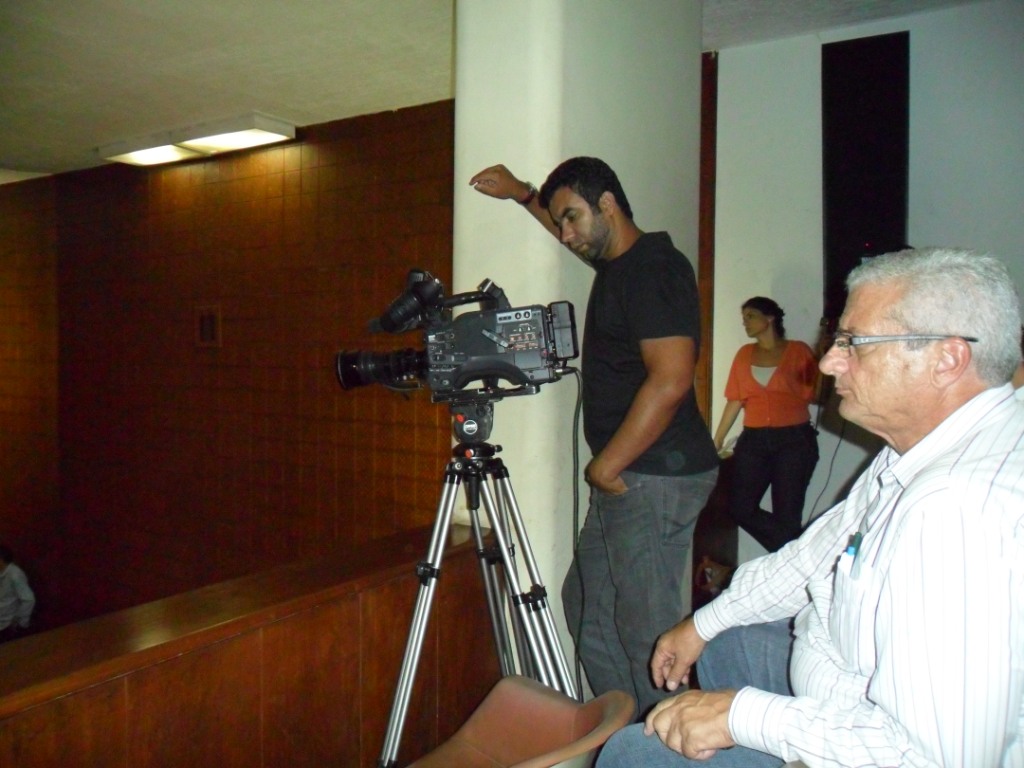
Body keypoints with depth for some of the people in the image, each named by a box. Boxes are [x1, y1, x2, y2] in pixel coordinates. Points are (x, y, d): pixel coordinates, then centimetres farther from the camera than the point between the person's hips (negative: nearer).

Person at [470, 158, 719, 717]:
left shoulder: (655, 267, -14)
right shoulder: (616, 264, 15)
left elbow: (670, 381, -23)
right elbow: (570, 228, 39)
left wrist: (606, 466, -17)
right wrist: (520, 194, 37)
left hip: (655, 478, -10)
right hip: (624, 479, 10)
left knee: (648, 631, -4)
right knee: (586, 607, 16)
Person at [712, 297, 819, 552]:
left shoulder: (798, 351, 0)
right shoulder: (745, 354, 11)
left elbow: (812, 394, -4)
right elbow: (735, 400, 10)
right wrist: (717, 439, 7)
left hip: (794, 439, -4)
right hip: (753, 440, 4)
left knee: (787, 513, -2)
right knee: (740, 508, 0)